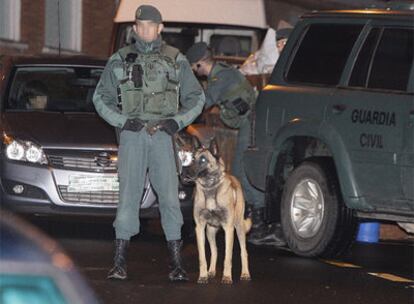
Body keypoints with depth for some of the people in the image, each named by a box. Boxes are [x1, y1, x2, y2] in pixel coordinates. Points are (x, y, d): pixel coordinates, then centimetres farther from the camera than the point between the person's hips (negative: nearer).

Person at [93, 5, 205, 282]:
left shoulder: (176, 60, 11)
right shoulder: (119, 60, 10)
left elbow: (196, 97, 16)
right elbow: (102, 98, 11)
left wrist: (178, 121, 0)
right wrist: (122, 121, -4)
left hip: (162, 135, 0)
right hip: (131, 134, 0)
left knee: (170, 196, -4)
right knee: (128, 195, -5)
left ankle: (177, 264, 0)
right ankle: (120, 262, -4)